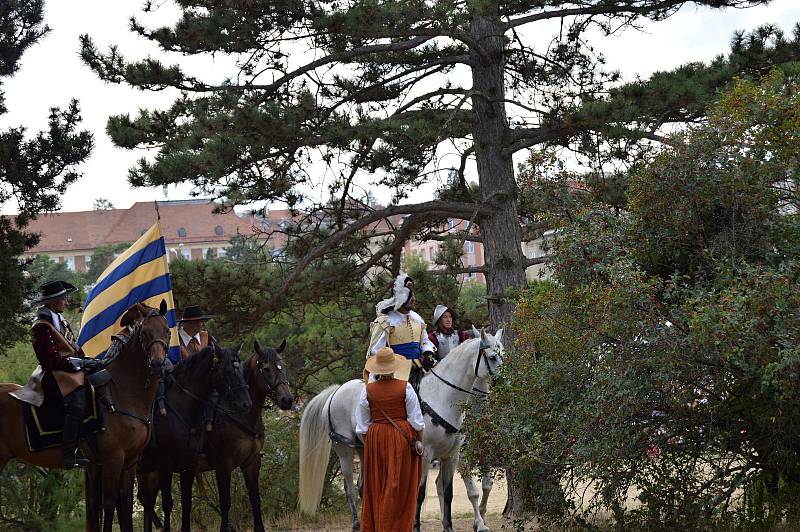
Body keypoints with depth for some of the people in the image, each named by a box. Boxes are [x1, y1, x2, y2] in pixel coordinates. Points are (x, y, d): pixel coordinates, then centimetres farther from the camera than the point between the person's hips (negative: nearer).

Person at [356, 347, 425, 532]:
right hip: (402, 436, -2)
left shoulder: (367, 390, -4)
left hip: (376, 438, 2)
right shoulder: (405, 388, -8)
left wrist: (367, 443, 14)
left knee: (376, 486, 11)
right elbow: (416, 420, -4)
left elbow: (362, 426, 2)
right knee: (400, 487, 4)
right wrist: (419, 441, 6)